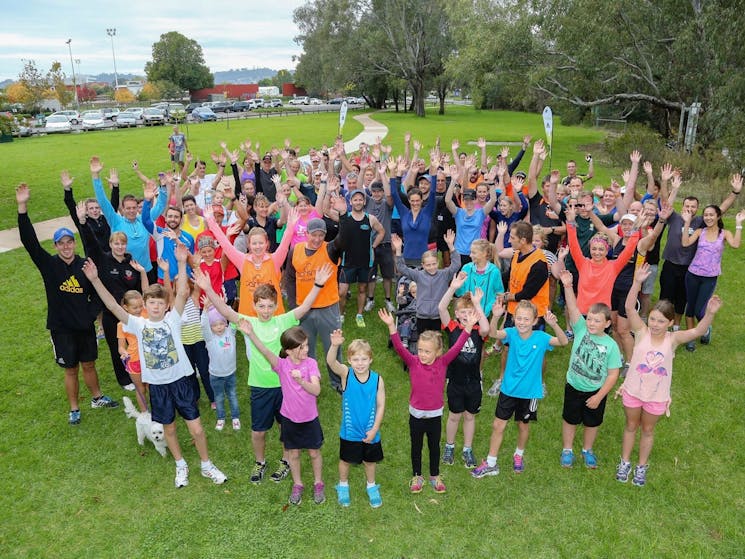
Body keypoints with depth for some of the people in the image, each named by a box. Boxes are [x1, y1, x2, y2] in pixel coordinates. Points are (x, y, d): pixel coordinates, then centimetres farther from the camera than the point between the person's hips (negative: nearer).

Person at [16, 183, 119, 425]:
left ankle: (97, 398, 38)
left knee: (89, 365, 17)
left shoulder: (85, 266, -5)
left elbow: (96, 294, 4)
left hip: (85, 326, 1)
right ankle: (74, 409, 28)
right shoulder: (49, 265, -9)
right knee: (71, 369, 11)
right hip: (61, 328, -1)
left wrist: (91, 314, -8)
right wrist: (22, 208, -30)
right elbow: (30, 242, -21)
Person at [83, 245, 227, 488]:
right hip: (157, 385, 2)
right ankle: (181, 466, 41)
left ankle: (207, 465, 26)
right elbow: (113, 306, -13)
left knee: (196, 429, 2)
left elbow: (182, 293, -21)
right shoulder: (138, 324, -4)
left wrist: (181, 263, -31)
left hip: (180, 381, -2)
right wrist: (95, 280, -23)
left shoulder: (172, 319, -7)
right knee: (169, 427, 18)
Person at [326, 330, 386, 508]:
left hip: (370, 432, 1)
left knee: (370, 460, 22)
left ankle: (371, 486, 48)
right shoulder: (346, 374, -19)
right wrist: (335, 345, -59)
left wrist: (374, 430, -11)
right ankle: (343, 486, 48)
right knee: (345, 460, 20)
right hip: (349, 431, -1)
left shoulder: (377, 379, -17)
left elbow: (381, 406, -10)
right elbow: (331, 362, -39)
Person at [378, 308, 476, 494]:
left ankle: (435, 476, 41)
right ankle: (416, 476, 39)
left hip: (435, 414, 1)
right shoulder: (413, 362, -15)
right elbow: (399, 347, -28)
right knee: (416, 447, 18)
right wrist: (391, 326, -42)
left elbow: (457, 347, -20)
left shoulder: (443, 363, -12)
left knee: (435, 446, 20)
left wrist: (468, 327, -31)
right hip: (416, 414, -1)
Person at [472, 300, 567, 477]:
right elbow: (494, 334, -34)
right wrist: (496, 317, -55)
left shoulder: (540, 337, -16)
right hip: (509, 389, 0)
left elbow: (564, 341, -30)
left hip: (530, 391, 0)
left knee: (523, 424, 20)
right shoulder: (512, 333, -15)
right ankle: (491, 464, 21)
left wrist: (554, 325, -49)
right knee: (498, 425, 6)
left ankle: (519, 455, 47)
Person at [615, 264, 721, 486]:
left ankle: (642, 466, 42)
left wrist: (710, 314, -50)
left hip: (657, 396, 0)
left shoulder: (672, 339, -17)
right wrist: (637, 282, -44)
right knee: (631, 426, 21)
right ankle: (625, 462, 41)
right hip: (633, 391, 0)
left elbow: (698, 331, -33)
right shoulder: (641, 332, -19)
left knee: (648, 430, 21)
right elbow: (629, 307, -31)